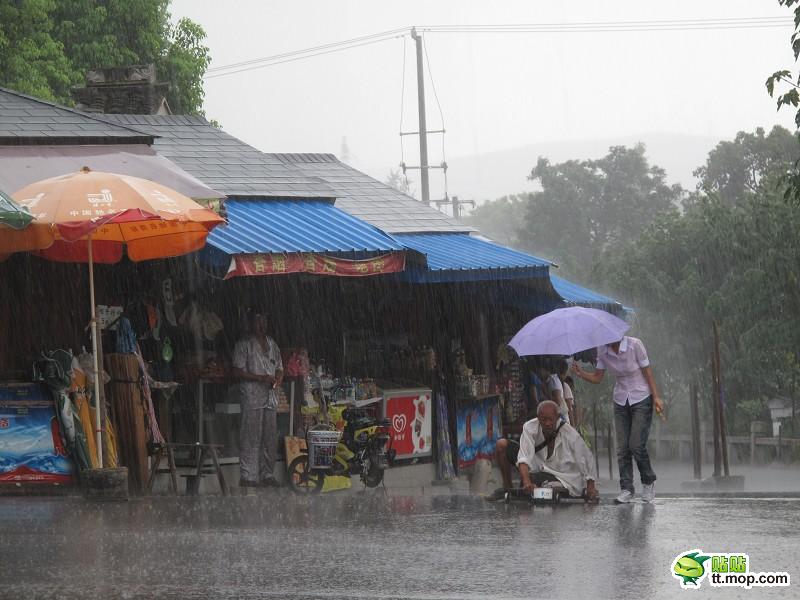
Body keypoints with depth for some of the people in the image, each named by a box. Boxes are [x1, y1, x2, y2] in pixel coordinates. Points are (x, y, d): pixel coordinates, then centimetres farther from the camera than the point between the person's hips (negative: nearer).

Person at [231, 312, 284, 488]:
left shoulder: (272, 344, 19)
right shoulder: (244, 344, -1)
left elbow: (279, 368, 25)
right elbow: (238, 371, -7)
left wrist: (278, 379, 1)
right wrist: (261, 378, -16)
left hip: (270, 396, 6)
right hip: (252, 396, -6)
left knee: (270, 437, 5)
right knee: (251, 437, -9)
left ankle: (267, 474, 11)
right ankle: (248, 476, -8)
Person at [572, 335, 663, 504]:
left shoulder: (635, 344, -15)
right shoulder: (602, 351, -2)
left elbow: (647, 371, -9)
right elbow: (597, 378, 2)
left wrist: (656, 397, -12)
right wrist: (580, 373, -17)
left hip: (641, 399, -4)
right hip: (621, 401, 4)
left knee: (637, 445, -11)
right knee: (622, 447, -3)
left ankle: (648, 482, 10)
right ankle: (626, 489, 0)